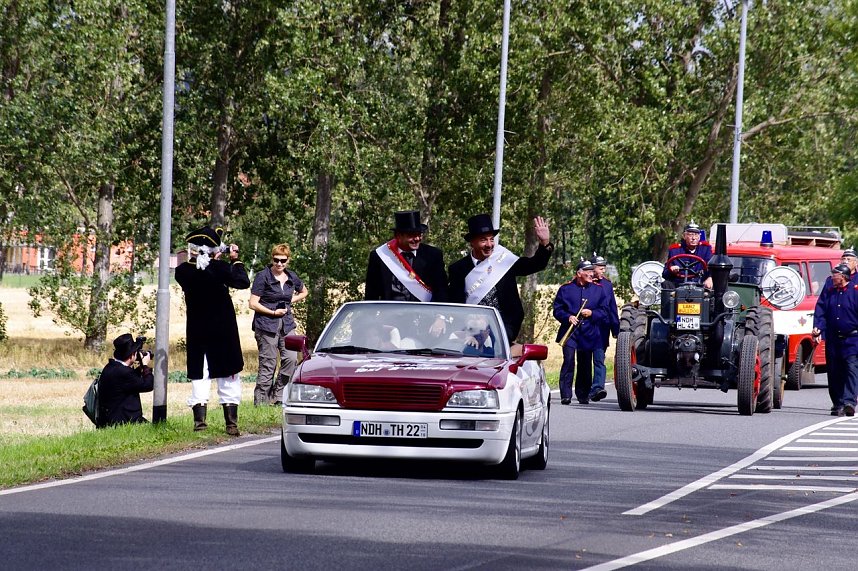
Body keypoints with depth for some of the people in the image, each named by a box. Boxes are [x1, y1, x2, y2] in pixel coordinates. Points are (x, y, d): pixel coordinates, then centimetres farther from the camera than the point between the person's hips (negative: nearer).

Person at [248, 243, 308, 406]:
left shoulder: (291, 277, 10)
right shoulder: (263, 277, -6)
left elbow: (304, 292, 29)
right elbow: (253, 304, -8)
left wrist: (291, 300, 11)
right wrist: (273, 312, -12)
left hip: (286, 324, 5)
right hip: (266, 326, -5)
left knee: (291, 359, -8)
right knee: (268, 365, -5)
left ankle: (278, 396, 4)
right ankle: (260, 401, 2)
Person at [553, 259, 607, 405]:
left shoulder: (598, 289, 11)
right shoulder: (566, 289, 5)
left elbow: (604, 311, 10)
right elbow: (557, 310, 5)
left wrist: (592, 313, -9)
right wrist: (568, 317, -14)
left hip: (589, 333, 2)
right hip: (570, 332, -2)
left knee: (585, 365, 5)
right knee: (569, 361, -14)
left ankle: (583, 395, 16)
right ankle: (566, 395, -14)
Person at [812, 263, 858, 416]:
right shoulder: (829, 293, 12)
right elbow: (820, 313, 8)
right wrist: (817, 328, -8)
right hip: (833, 339, 5)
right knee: (834, 373, 7)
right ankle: (838, 404, 14)